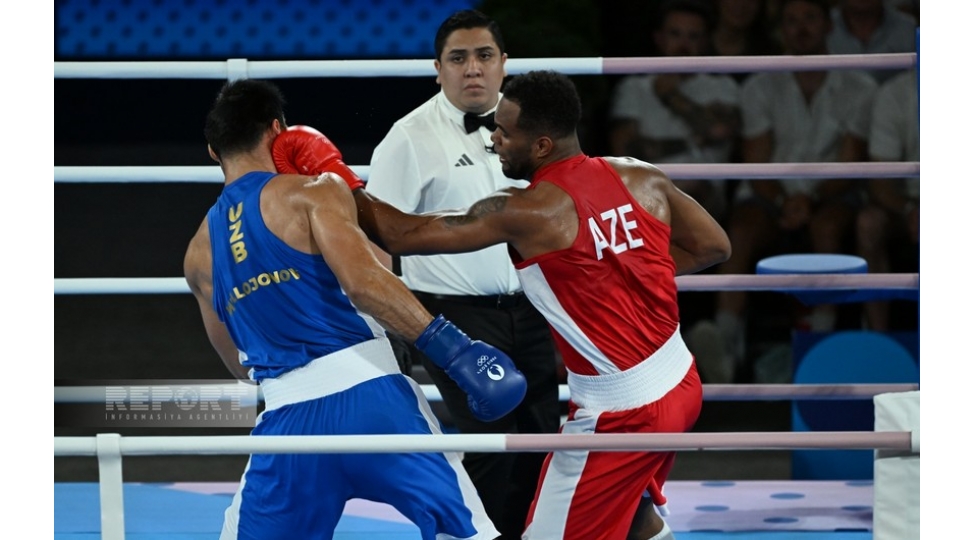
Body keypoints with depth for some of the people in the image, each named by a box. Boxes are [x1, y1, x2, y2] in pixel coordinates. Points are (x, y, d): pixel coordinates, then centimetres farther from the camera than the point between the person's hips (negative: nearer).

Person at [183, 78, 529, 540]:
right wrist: (453, 349, -19)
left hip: (288, 417, 4)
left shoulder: (200, 253, 18)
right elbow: (363, 280, -16)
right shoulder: (312, 192, 1)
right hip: (367, 394, -4)